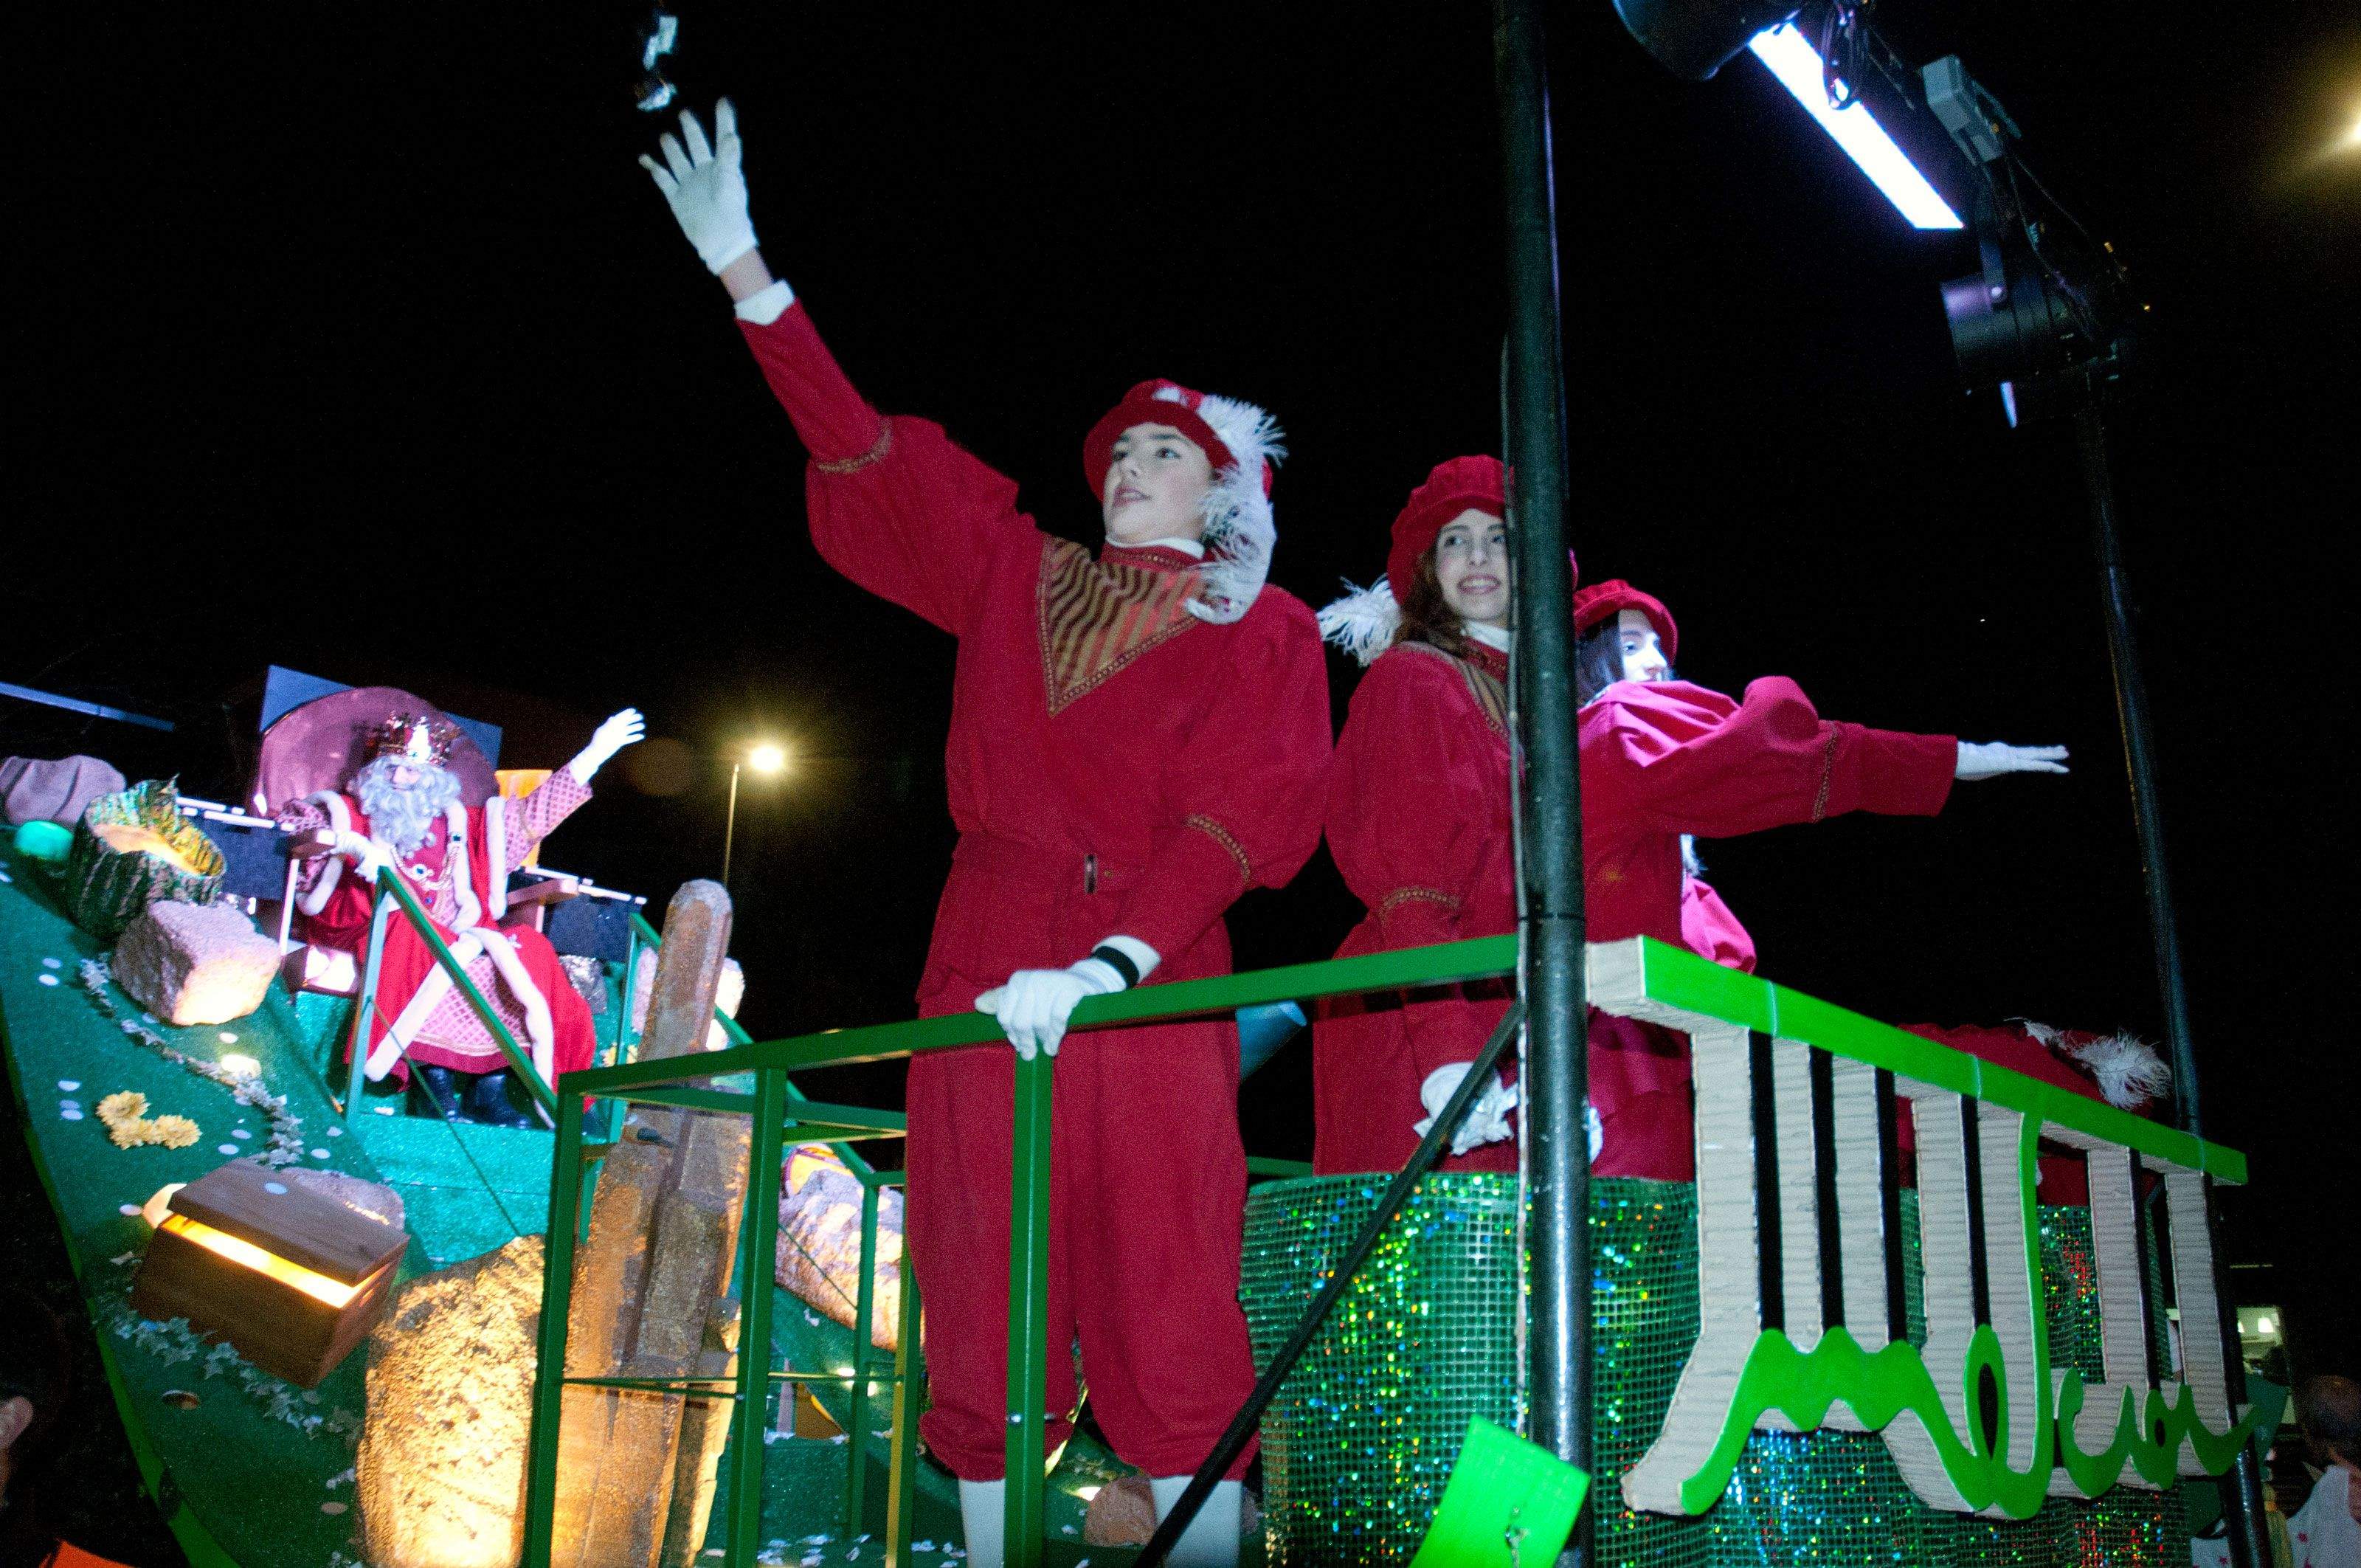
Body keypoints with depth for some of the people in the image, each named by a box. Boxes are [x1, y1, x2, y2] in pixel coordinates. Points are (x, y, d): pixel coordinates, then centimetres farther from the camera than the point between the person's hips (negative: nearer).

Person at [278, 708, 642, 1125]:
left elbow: (530, 815, 24)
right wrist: (354, 844, -20)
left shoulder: (454, 820, 25)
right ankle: (434, 1077, -39)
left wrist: (594, 754, 19)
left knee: (526, 949, -24)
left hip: (451, 932, 4)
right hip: (377, 929, -3)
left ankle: (490, 1086, -28)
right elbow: (294, 820, -1)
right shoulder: (351, 811, 17)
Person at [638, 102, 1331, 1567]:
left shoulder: (1267, 632, 8)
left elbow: (1238, 815, -5)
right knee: (981, 1304, 3)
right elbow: (862, 450, 16)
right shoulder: (1019, 576, 18)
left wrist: (1106, 963, -19)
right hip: (992, 954, 4)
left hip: (1150, 973, -3)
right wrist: (747, 270, 9)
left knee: (1168, 1302, -7)